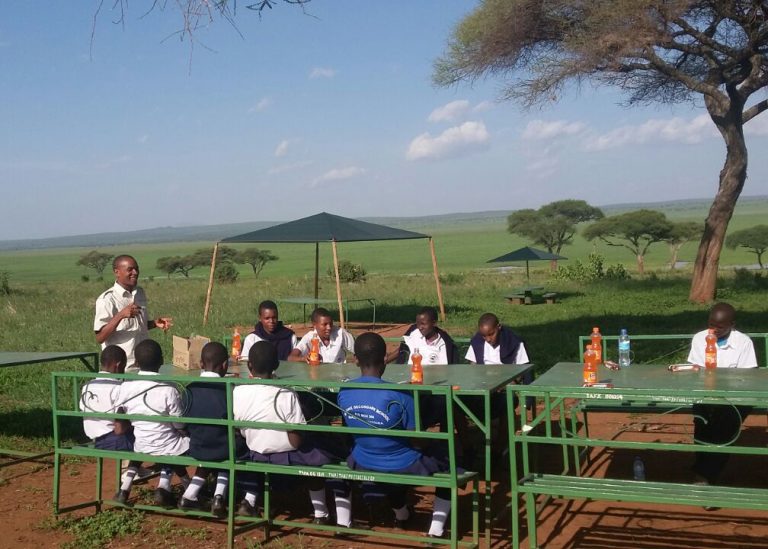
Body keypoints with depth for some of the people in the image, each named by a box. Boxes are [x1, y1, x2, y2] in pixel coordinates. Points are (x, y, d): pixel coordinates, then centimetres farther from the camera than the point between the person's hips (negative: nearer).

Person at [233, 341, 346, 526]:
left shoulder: (237, 393, -13)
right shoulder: (286, 395, -24)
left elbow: (243, 434, -1)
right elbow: (296, 441, -19)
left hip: (256, 458, 4)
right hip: (287, 461, -4)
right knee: (318, 456, 23)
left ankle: (249, 501, 25)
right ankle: (320, 514, 25)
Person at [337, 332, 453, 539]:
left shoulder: (343, 393, -12)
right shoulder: (399, 395, -26)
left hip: (363, 465, 4)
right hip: (403, 467, -4)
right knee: (447, 459, 19)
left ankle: (400, 512, 55)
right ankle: (436, 528, 15)